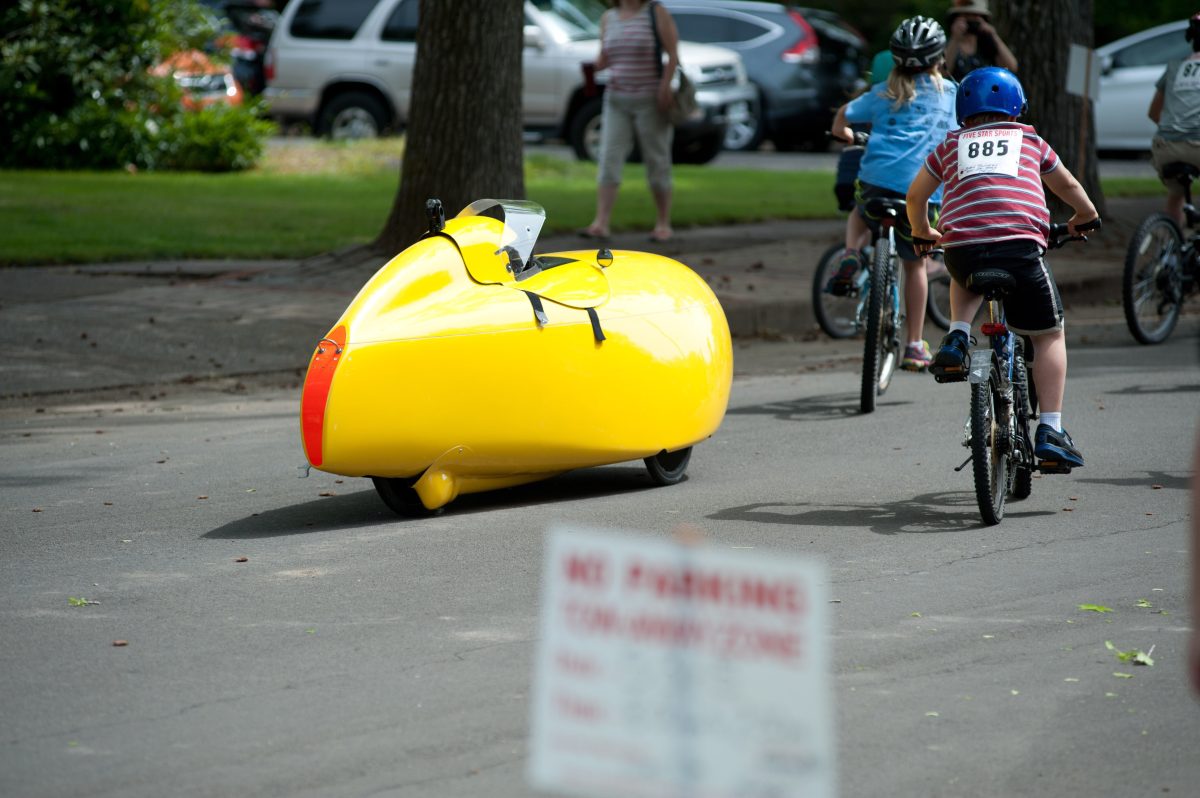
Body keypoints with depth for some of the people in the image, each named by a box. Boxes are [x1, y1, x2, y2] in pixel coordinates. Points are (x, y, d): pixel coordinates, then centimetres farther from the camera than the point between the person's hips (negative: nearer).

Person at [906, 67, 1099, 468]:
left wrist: (922, 231, 50)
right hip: (1020, 246, -2)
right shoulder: (1031, 141, 23)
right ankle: (1050, 431, 6)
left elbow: (915, 195, 30)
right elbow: (1068, 186, 37)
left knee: (967, 279, 39)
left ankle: (957, 337, 12)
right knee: (1049, 335, 14)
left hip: (961, 248, 2)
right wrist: (1086, 215, 57)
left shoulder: (952, 145, 23)